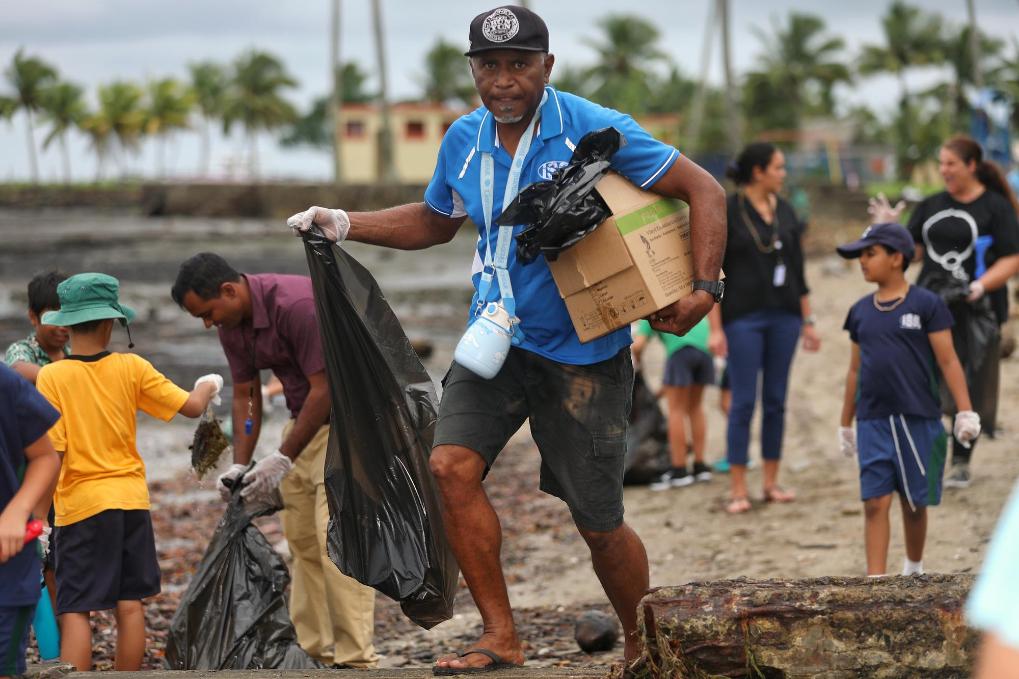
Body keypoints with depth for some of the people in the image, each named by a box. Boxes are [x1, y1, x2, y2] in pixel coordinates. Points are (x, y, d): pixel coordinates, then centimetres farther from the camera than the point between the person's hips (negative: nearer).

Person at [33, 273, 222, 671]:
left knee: (74, 612, -2)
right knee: (130, 605, 11)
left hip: (80, 504, -3)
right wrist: (208, 387, 26)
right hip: (131, 499, 3)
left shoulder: (51, 376, -10)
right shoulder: (132, 369, -2)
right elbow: (191, 407, 3)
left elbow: (51, 452, -13)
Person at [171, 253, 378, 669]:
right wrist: (240, 466, -2)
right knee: (302, 539, 7)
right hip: (306, 417, 9)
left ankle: (355, 660, -16)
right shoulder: (231, 325, 0)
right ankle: (314, 652, 12)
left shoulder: (298, 305, -28)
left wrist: (283, 459, -23)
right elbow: (245, 395, 8)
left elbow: (325, 388, -26)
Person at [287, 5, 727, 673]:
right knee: (452, 465, -17)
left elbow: (704, 191, -11)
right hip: (498, 335, 5)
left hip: (583, 348, -4)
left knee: (599, 523, 2)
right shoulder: (464, 141, 3)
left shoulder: (595, 130, -13)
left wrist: (704, 290, -22)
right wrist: (345, 224, 9)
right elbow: (434, 222, 23)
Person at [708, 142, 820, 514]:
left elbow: (798, 271, 15)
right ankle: (738, 489, 0)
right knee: (744, 402, -4)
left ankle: (772, 483, 14)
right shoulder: (727, 212, -6)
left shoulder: (785, 212, 10)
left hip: (783, 316, 5)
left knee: (776, 400, 7)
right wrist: (715, 328, -12)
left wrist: (807, 321, 12)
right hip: (742, 318, -5)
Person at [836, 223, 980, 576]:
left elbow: (948, 361, -5)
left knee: (914, 503, 9)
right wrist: (845, 424, 18)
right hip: (872, 423, 3)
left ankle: (914, 570, 31)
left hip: (917, 420, -3)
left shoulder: (926, 305, -4)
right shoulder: (861, 311, 9)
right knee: (875, 503, -5)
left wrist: (965, 411, -11)